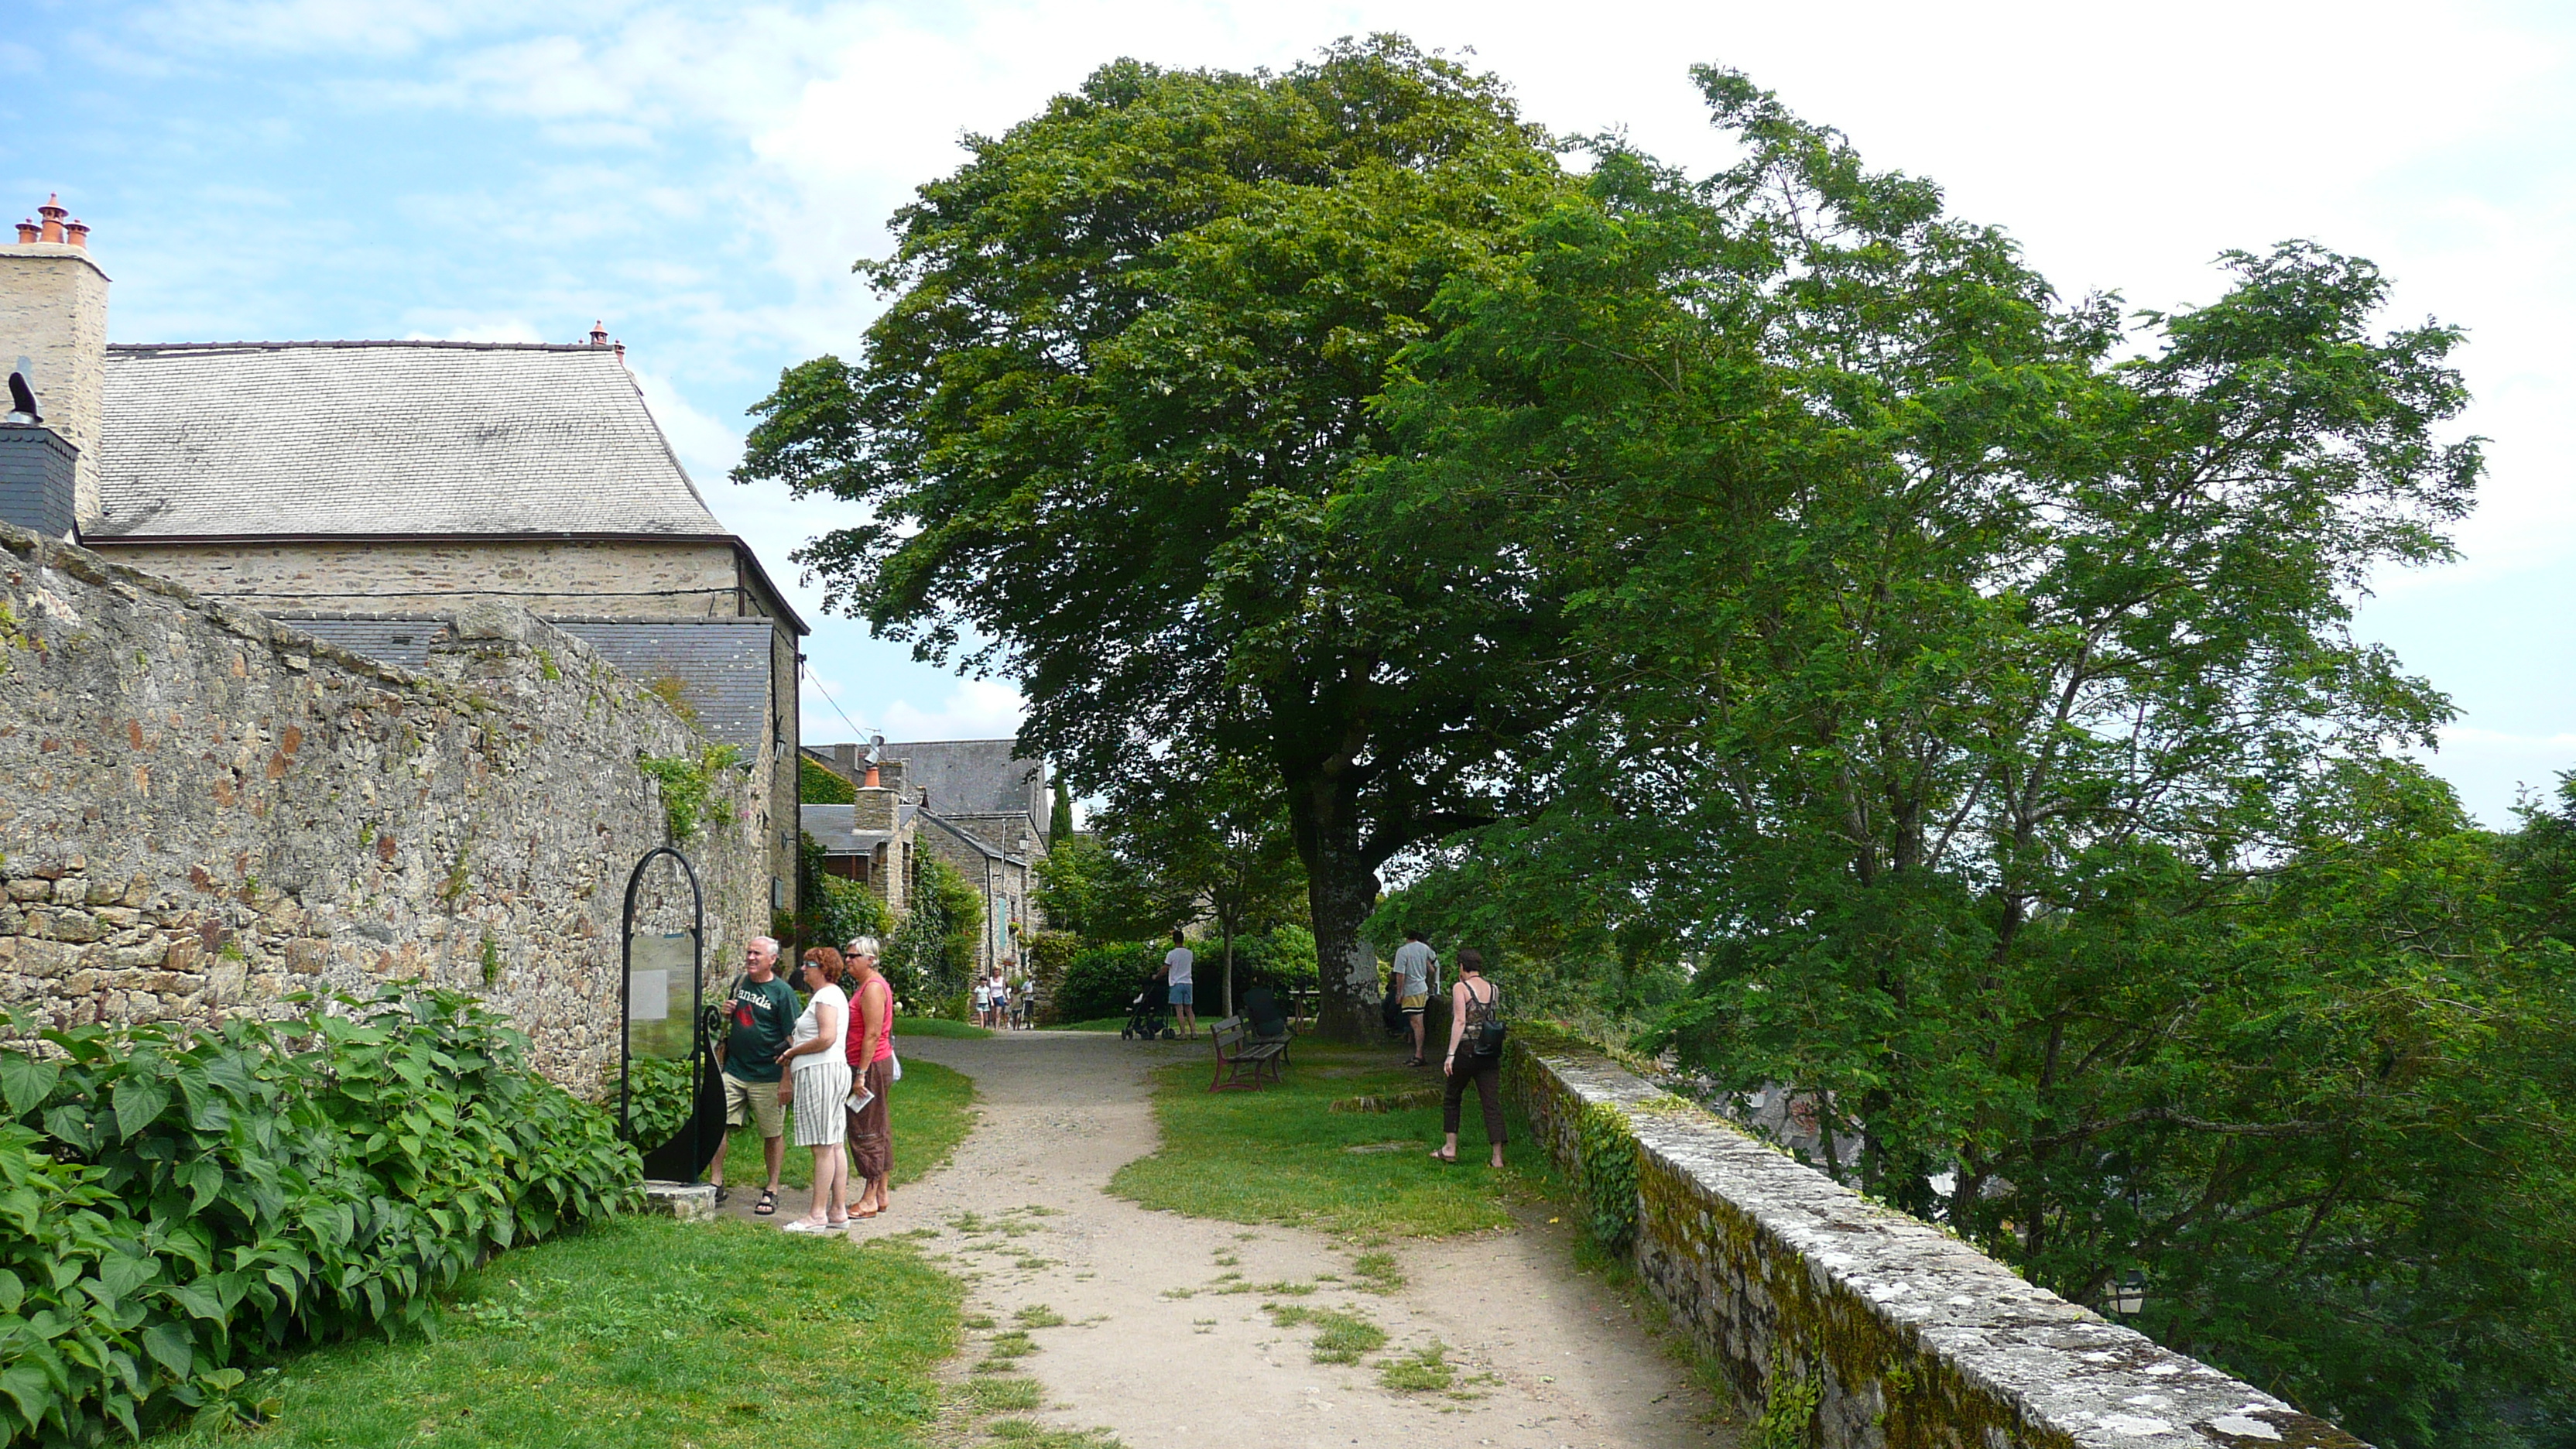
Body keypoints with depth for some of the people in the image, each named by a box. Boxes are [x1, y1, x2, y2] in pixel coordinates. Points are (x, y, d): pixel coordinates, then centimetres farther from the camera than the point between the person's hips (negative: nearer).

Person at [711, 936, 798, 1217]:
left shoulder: (782, 992, -9)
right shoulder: (740, 983, 9)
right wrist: (726, 1012, 1)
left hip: (767, 1077, -5)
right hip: (734, 1070, 5)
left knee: (773, 1134, 5)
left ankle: (772, 1191, 17)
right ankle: (716, 1183, 12)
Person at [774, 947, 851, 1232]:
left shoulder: (826, 995, -11)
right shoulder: (828, 994, 22)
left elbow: (826, 1038, -22)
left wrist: (792, 1051, -10)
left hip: (821, 1072, -11)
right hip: (825, 1072, 11)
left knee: (823, 1146, -9)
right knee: (834, 1145, 10)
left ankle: (818, 1215, -8)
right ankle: (838, 1211, 13)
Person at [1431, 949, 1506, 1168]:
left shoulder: (1460, 988, -7)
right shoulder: (1494, 989, 8)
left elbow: (1460, 1021, -14)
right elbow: (1497, 1021, 10)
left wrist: (1451, 1054, -15)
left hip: (1466, 1050, -4)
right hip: (1490, 1053, 4)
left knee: (1451, 1098, 15)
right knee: (1492, 1103, 2)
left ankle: (1450, 1148, 17)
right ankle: (1498, 1157, -2)